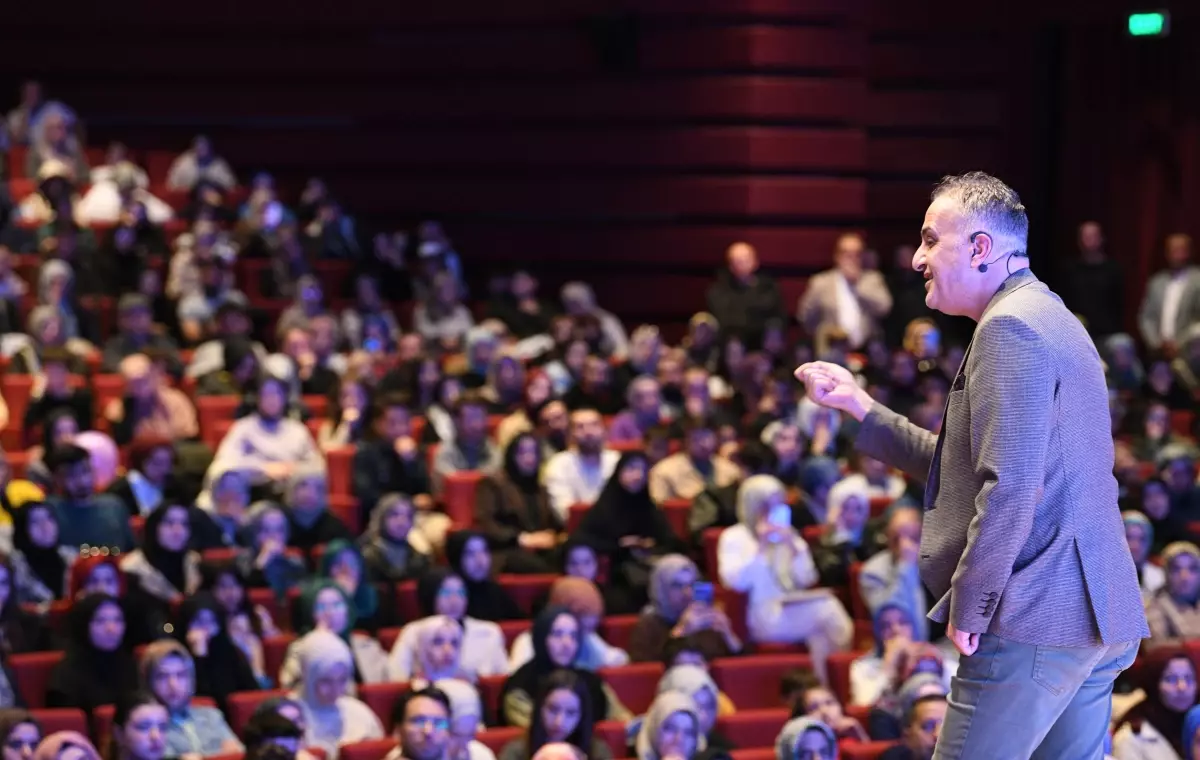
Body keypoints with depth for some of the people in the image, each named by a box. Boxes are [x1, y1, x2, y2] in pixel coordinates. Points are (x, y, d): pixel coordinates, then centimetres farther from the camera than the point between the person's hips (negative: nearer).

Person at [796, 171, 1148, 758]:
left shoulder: (1009, 327, -12)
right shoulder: (1050, 319, 20)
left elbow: (1008, 487, -21)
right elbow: (962, 465, 23)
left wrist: (968, 610, -14)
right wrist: (858, 405, 21)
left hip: (1035, 623, -10)